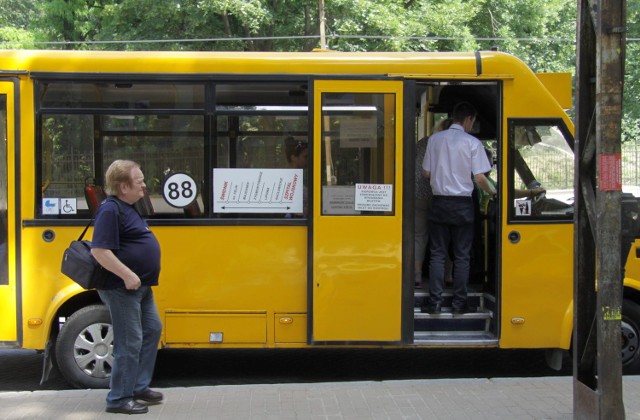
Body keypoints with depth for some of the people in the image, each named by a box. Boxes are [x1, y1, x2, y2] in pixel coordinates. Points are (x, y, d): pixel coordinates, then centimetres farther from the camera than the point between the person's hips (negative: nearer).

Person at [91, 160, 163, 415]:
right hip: (121, 289, -10)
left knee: (152, 329, 16)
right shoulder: (111, 210, -19)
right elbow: (99, 250, -26)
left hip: (140, 287, 10)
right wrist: (127, 274, -27)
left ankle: (139, 387, 27)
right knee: (130, 342, -4)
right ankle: (119, 399, 8)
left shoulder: (127, 208, 12)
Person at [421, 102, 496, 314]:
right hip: (462, 203, -2)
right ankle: (459, 302, 8)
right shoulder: (472, 142, -6)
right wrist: (492, 192, 10)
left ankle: (434, 301, 4)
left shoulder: (435, 139, 3)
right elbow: (479, 178, -8)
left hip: (439, 201, 2)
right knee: (462, 256, 5)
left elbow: (426, 173, 7)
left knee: (437, 254, 7)